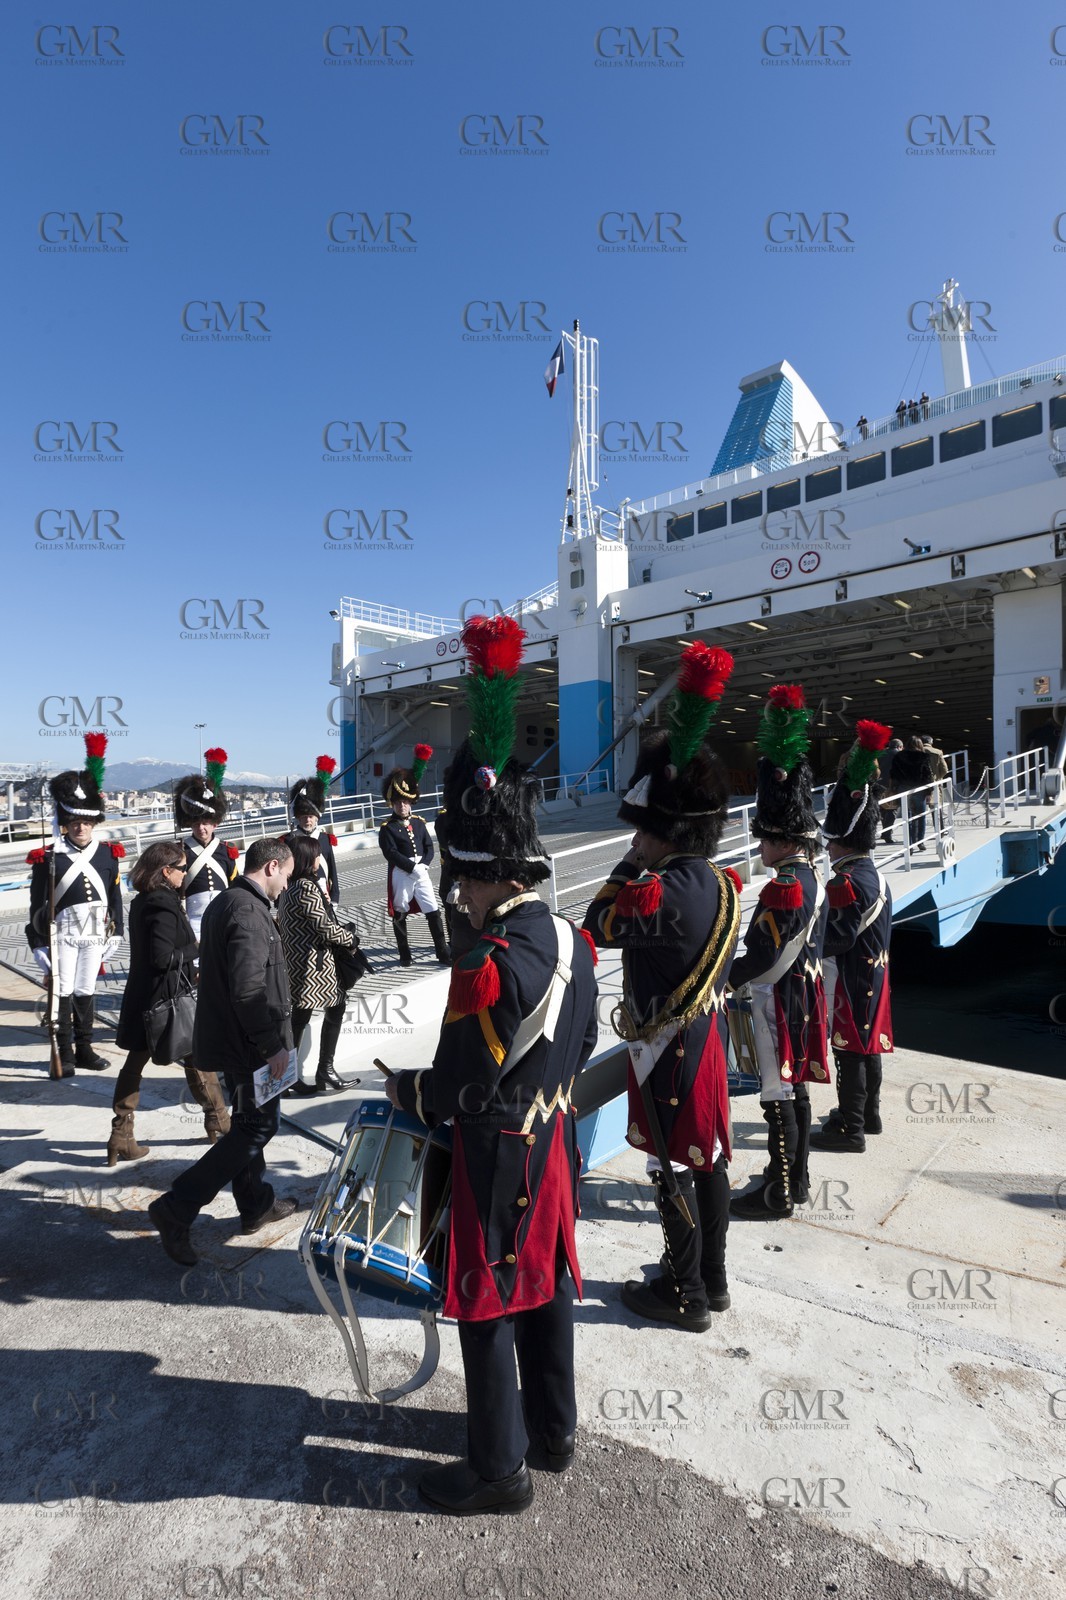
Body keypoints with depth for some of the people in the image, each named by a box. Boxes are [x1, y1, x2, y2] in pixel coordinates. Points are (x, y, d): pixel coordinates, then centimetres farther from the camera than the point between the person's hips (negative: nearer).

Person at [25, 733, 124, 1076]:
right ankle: (64, 1054, 13)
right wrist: (40, 946, -5)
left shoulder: (108, 854, 3)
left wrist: (115, 934, 7)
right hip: (63, 935, -2)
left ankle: (84, 1049, 22)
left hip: (95, 935, 3)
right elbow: (37, 906, -3)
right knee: (63, 993, 3)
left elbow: (115, 897, 8)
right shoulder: (48, 857, -5)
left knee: (86, 992, 12)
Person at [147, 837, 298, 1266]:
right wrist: (274, 1045, -20)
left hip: (228, 1036, 10)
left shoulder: (223, 903, 10)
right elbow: (248, 989, -28)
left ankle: (256, 1204, 33)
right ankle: (176, 1208, 3)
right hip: (249, 1043, -10)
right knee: (257, 1128, 0)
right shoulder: (249, 911, -23)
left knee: (248, 1123, 20)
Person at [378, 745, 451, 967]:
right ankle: (405, 955, 20)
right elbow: (391, 854, -14)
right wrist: (413, 868, -19)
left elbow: (429, 848, 7)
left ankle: (443, 953, 10)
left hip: (421, 872, 4)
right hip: (401, 875, -4)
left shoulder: (419, 822, 9)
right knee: (400, 915, 7)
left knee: (434, 912, 2)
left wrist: (423, 865, -10)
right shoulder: (387, 828, -5)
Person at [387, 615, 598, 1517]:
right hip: (558, 1141, 8)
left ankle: (499, 1469, 34)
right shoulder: (574, 942, -3)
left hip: (498, 1158, -8)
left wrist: (404, 1090, -2)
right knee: (549, 1287, 24)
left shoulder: (489, 968, -30)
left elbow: (458, 1087, -21)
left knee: (490, 1308, 13)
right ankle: (555, 1430, 46)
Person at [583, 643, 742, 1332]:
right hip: (707, 1034, 9)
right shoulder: (721, 883, 1)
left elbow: (599, 924, -12)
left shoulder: (662, 891, -27)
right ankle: (713, 1278, 37)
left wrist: (630, 864, -6)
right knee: (708, 1157, 19)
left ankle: (685, 1295, 26)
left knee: (672, 1166, 8)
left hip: (666, 1046, -9)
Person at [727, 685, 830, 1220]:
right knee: (795, 1089, 19)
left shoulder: (785, 887, -23)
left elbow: (768, 956, -23)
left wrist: (731, 976, -8)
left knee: (778, 1095, 1)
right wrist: (748, 969, 15)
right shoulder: (812, 878, 8)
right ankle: (795, 1178, 33)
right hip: (804, 990, 10)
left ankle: (778, 1194, 14)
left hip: (778, 999, -10)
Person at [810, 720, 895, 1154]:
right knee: (867, 1045, 20)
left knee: (849, 1050, -1)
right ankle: (868, 1113, 34)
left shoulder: (846, 883, -22)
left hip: (850, 981, -10)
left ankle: (849, 1128, 9)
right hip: (873, 973, 10)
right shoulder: (877, 877, 9)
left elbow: (837, 936, -25)